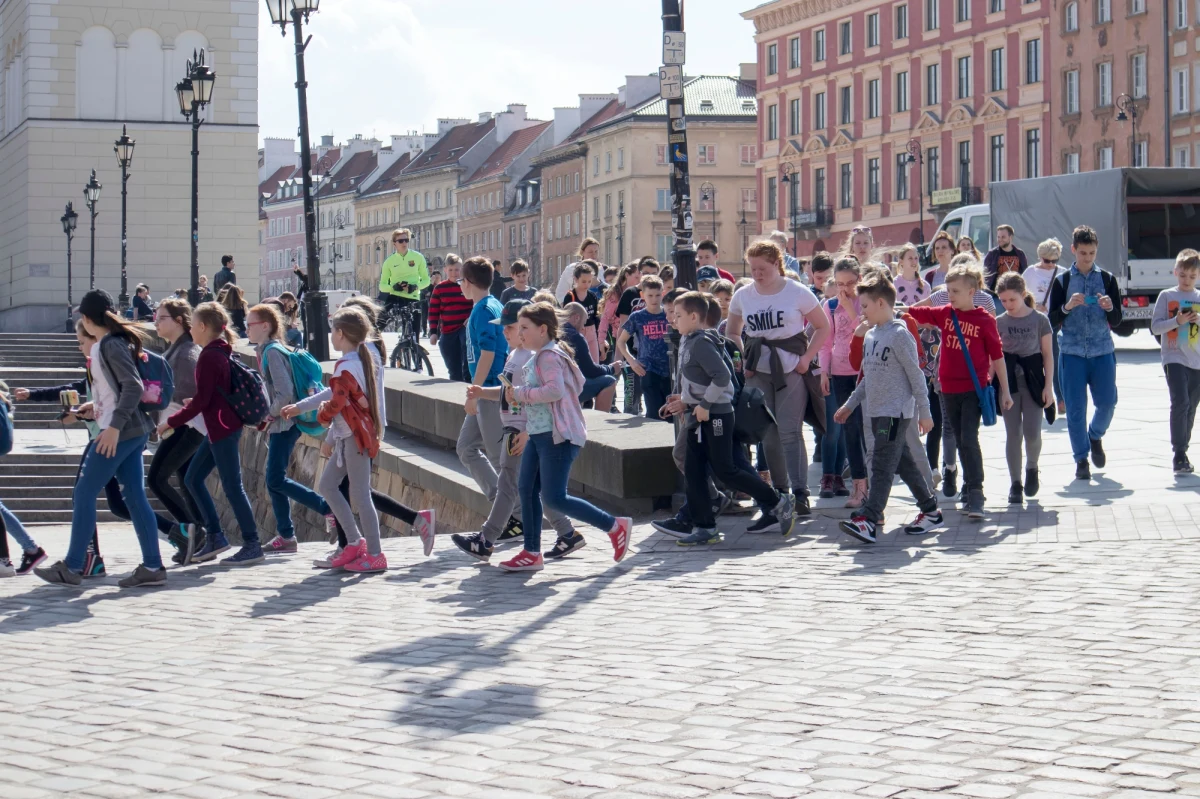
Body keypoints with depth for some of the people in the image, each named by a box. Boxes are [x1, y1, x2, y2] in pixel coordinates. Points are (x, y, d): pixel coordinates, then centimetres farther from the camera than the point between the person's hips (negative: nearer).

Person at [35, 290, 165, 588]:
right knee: (135, 496, 6)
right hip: (131, 431, 9)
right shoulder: (113, 343, 15)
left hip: (120, 433, -9)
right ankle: (152, 567, 3)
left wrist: (114, 425, -24)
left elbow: (133, 386, -21)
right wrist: (95, 409, 26)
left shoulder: (110, 345, -13)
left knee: (84, 494, -3)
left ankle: (72, 567, 2)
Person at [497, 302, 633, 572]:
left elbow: (555, 390, -29)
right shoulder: (539, 356, 17)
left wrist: (520, 394, -20)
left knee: (553, 498, -10)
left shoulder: (549, 356, -15)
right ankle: (531, 553, 14)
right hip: (539, 434, 11)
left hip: (557, 436, -11)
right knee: (527, 490, 8)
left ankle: (615, 526, -1)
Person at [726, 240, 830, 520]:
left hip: (791, 370, -4)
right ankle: (780, 493, 15)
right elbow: (732, 333, 18)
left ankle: (800, 493, -17)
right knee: (767, 435, 5)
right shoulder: (742, 296, 5)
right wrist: (741, 361, 3)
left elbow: (823, 327, 3)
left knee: (789, 432, -13)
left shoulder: (798, 293, -4)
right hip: (758, 373, 4)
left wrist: (807, 358, -7)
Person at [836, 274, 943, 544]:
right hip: (876, 410, 9)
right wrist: (850, 405, 21)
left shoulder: (899, 334, -13)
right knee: (904, 464, 13)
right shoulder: (871, 335, 13)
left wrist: (924, 412, -11)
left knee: (882, 465, -14)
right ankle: (931, 511, 23)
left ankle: (869, 521, -21)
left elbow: (916, 376, -12)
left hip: (896, 412, -9)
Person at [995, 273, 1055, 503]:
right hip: (1008, 382, 1)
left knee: (1032, 432, -8)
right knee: (1013, 434, 0)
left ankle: (1032, 468, 21)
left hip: (1033, 380, -1)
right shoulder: (999, 322, 4)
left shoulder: (1039, 319, 0)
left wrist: (1048, 385, -3)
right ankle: (1015, 483, 9)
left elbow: (1048, 355, 2)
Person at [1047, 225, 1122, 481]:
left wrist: (1109, 308, -17)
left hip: (1103, 351, 1)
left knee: (1107, 402, -1)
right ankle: (1081, 460, 7)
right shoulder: (1062, 281, 3)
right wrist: (1067, 306, -18)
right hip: (1072, 352, -1)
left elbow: (1116, 320, 4)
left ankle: (1095, 436, 30)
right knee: (1076, 407, -3)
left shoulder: (1107, 279, 6)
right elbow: (1052, 320, 0)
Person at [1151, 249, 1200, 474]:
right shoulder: (1166, 296, 0)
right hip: (1174, 359, -4)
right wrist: (1177, 321, -17)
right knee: (1180, 403, -19)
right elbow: (1155, 327, -3)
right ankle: (1179, 454, -16)